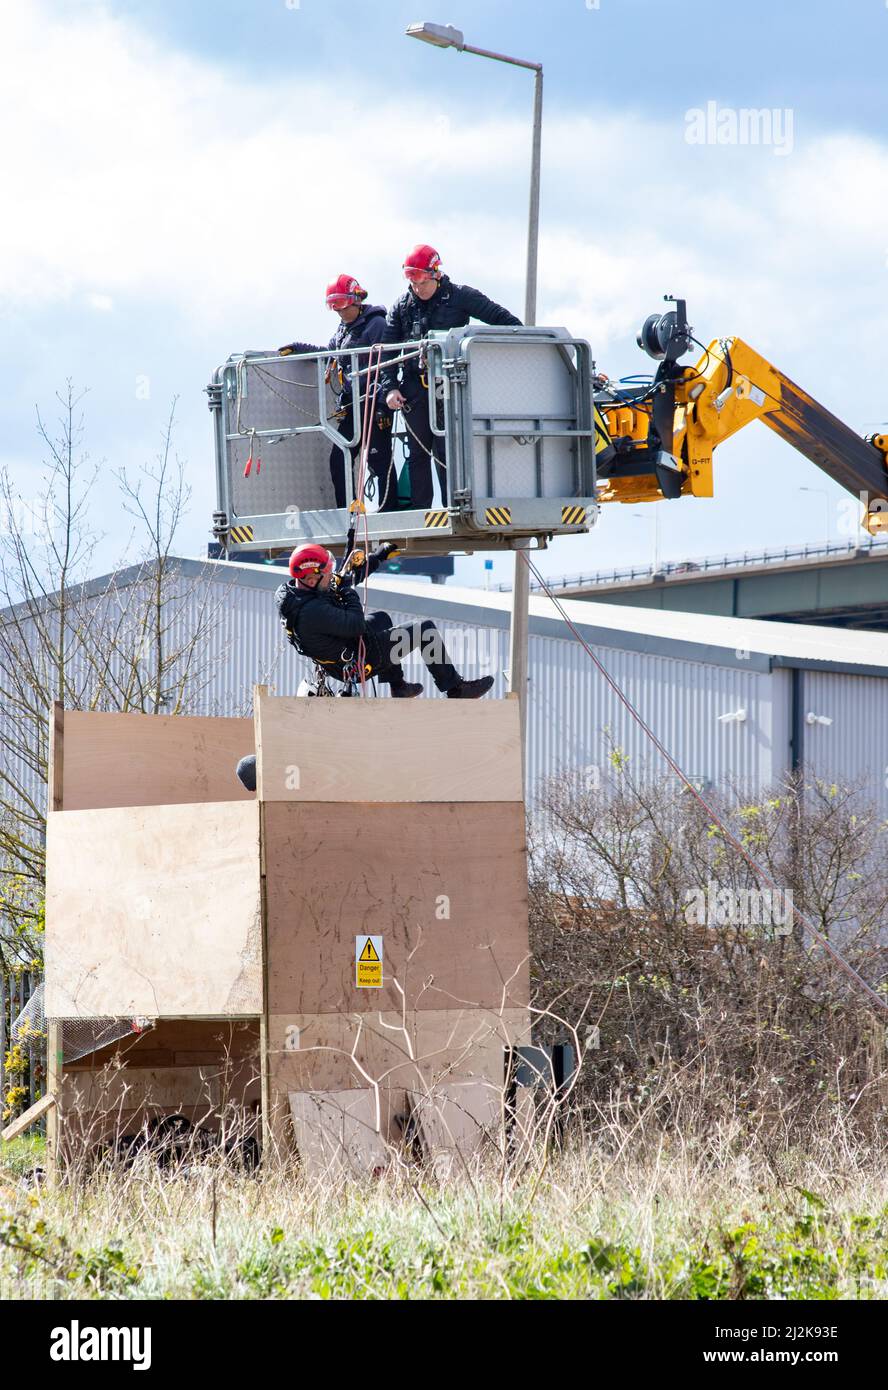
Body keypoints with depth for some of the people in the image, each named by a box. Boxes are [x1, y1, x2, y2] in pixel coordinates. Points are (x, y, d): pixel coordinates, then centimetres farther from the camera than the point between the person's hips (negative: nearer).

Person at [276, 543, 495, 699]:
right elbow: (357, 625, -31)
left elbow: (339, 582, 7)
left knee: (381, 619, 36)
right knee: (426, 630, 0)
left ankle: (398, 687, 41)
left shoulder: (287, 591, -7)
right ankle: (456, 690, 15)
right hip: (358, 662, -10)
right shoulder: (313, 611, -38)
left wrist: (376, 558, 11)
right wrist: (349, 591, -16)